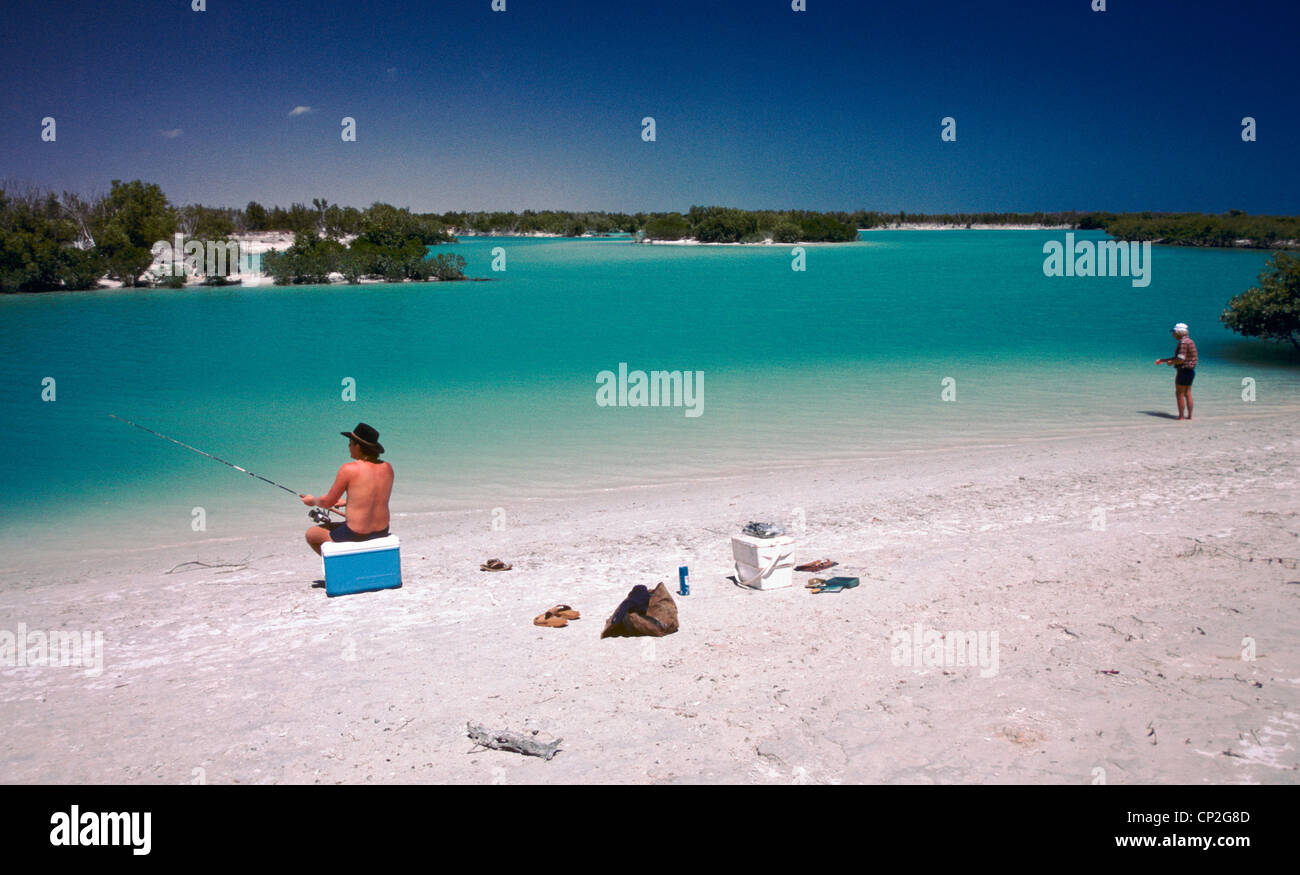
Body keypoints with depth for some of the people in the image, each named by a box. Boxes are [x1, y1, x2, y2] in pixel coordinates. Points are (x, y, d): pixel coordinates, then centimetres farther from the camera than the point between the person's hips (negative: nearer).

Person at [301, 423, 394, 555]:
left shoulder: (348, 469, -16)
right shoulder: (387, 468, 0)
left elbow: (327, 502, -5)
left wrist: (313, 500, 17)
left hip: (356, 536, -6)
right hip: (382, 533, 6)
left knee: (311, 534, 19)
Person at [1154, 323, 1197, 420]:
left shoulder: (1183, 342, -18)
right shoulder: (1188, 341, 15)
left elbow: (1180, 359, -25)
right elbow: (1178, 357, 22)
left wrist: (1171, 363, -6)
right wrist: (1163, 360, 17)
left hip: (1184, 371, -10)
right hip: (1190, 371, 10)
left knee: (1179, 394, -3)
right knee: (1187, 394, 12)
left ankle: (1181, 416, -1)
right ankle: (1189, 415, 13)